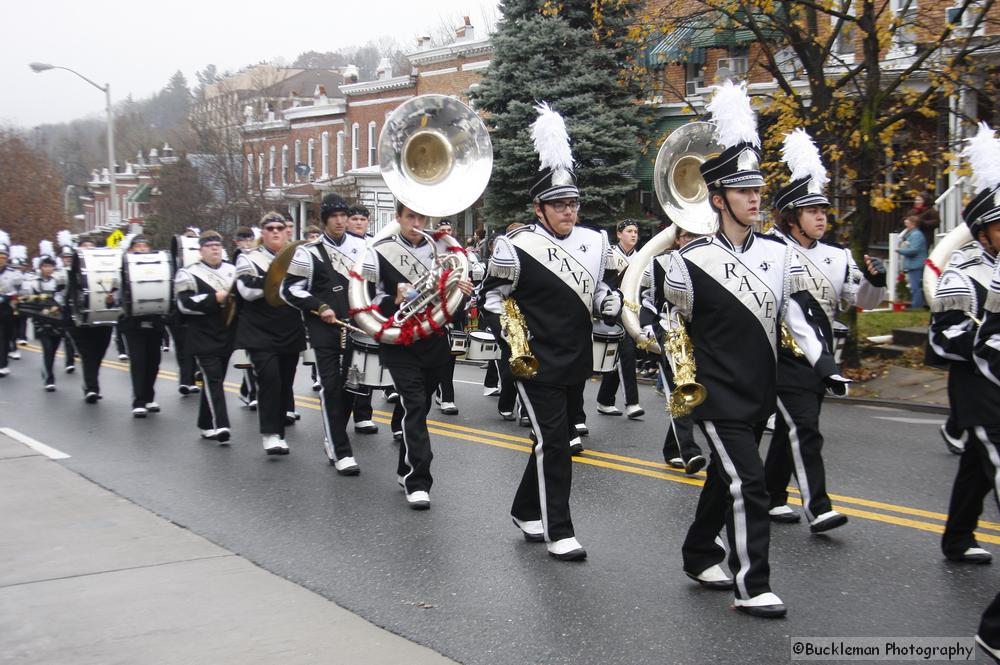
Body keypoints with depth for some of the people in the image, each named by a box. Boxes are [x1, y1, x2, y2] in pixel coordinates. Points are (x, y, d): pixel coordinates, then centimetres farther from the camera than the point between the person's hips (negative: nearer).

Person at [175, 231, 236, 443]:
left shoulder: (232, 271, 11)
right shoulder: (188, 274, -4)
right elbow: (185, 303, -16)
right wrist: (216, 298, -18)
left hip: (227, 336, 5)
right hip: (203, 338, -5)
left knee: (215, 380, 13)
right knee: (213, 380, -13)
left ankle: (206, 424, 25)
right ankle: (220, 425, -20)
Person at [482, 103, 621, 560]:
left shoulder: (594, 243, 5)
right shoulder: (516, 248, -11)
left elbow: (602, 293, 16)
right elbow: (492, 298, -2)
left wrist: (610, 303, -5)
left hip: (576, 363, 6)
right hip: (535, 364, -6)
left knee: (554, 440, 16)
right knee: (553, 442, -7)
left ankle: (526, 511, 33)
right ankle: (558, 531, 0)